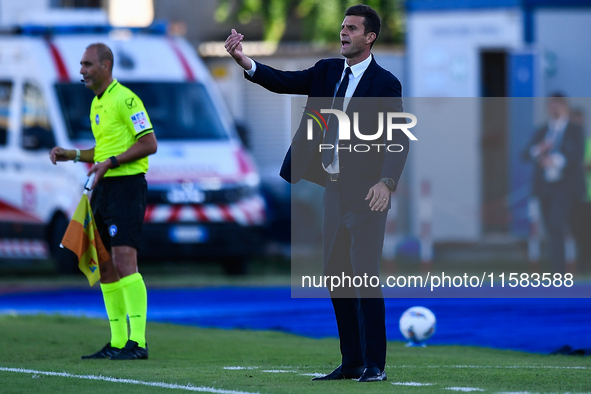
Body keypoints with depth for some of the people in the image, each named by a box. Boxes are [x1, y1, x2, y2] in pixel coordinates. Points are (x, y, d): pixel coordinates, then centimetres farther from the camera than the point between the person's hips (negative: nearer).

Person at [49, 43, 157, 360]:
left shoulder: (125, 99, -11)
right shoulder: (96, 104, 17)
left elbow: (149, 144, -15)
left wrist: (110, 162, -20)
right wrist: (71, 155, 15)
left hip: (126, 186, -10)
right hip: (103, 189, 10)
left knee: (124, 262, -17)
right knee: (106, 268, 9)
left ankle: (138, 342, -19)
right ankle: (117, 343, 14)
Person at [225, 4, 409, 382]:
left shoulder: (385, 83, -7)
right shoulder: (329, 71, 11)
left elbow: (399, 139, -11)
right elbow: (285, 82, 1)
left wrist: (387, 182, -25)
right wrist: (244, 60, -14)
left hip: (365, 192, -7)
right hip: (335, 189, 7)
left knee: (365, 276, -10)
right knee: (336, 276, 9)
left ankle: (375, 364, -6)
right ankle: (352, 362, 16)